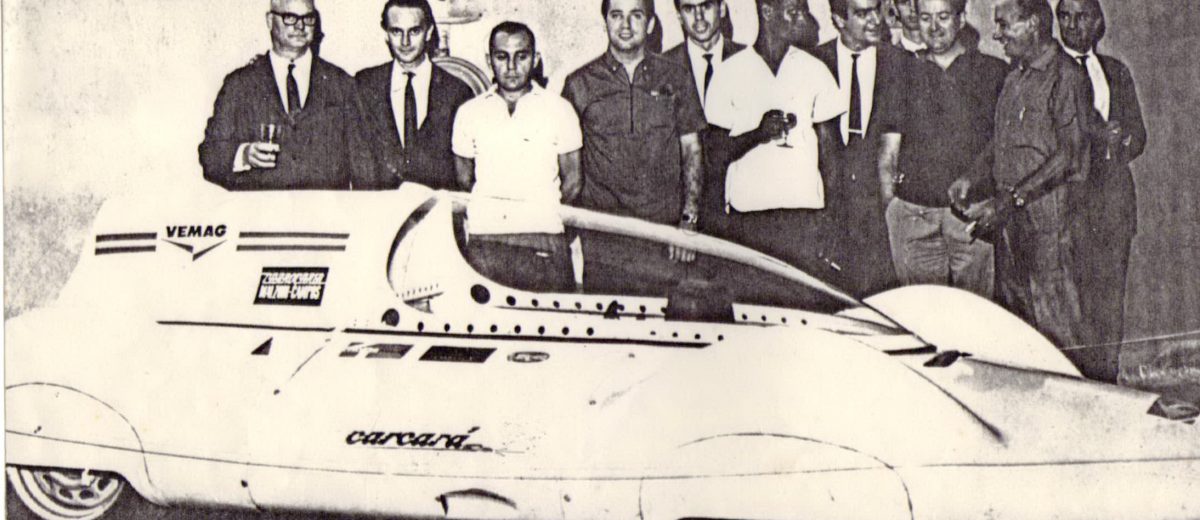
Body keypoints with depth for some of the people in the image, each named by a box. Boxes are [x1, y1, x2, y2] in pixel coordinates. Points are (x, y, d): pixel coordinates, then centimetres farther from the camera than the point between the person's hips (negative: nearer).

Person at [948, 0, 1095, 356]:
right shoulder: (1016, 77, 16)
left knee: (1055, 322, -4)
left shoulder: (1066, 76, -10)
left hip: (1047, 210, -8)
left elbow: (1068, 156, -16)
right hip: (1009, 212, 8)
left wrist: (1009, 201, -19)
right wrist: (971, 178, 5)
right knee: (1010, 305, 11)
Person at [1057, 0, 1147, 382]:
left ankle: (1106, 376, 12)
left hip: (1114, 196, 5)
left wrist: (1115, 143, -4)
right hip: (1067, 193, -5)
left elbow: (1138, 135, 18)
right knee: (1073, 289, -9)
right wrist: (1096, 139, -15)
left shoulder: (1116, 72, 18)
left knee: (1111, 289, 4)